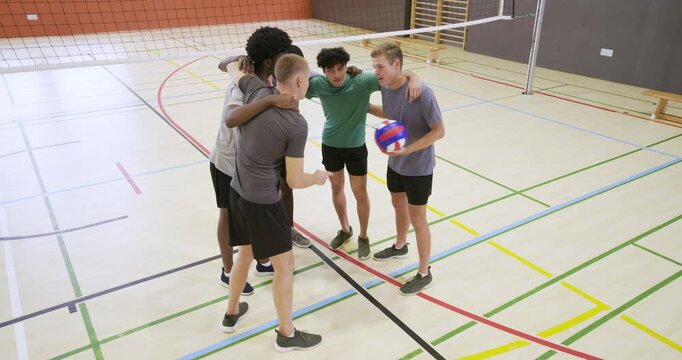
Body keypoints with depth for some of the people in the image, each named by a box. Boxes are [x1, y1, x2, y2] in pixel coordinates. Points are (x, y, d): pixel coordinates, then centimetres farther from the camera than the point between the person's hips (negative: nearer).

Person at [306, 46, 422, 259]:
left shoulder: (363, 81, -24)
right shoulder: (318, 84, -16)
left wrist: (413, 78, -44)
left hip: (355, 146, -3)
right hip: (330, 145, 3)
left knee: (360, 193, 9)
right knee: (337, 188, 19)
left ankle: (363, 237, 32)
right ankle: (345, 230, 42)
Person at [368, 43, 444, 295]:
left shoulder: (422, 93, -28)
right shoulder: (385, 88, -7)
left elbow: (439, 131, -22)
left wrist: (407, 150, -30)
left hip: (418, 168, -7)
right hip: (395, 163, 7)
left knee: (417, 218, 4)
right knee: (398, 205, 25)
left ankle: (424, 274, 23)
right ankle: (400, 247, 52)